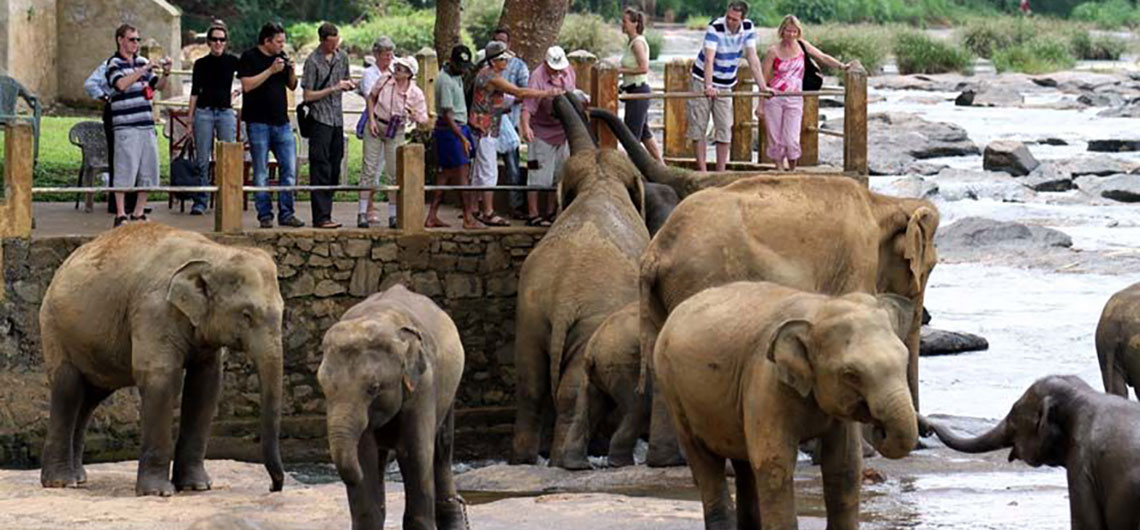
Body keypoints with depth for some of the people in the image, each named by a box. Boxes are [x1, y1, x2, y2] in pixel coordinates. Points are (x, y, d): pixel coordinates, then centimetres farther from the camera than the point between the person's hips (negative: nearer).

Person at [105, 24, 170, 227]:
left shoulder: (142, 62, 15)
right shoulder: (114, 64, -4)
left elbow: (158, 86, 18)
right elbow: (121, 84, -22)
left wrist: (165, 74, -2)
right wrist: (143, 70, -25)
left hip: (147, 125, 7)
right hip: (126, 126, -7)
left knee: (148, 172, 8)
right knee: (124, 172, -6)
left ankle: (139, 213, 17)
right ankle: (121, 215, -2)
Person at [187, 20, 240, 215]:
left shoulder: (232, 61, 6)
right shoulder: (201, 64, 7)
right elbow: (195, 92, 7)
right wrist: (190, 121, 4)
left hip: (226, 112, 0)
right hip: (204, 111, 0)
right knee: (203, 161, 0)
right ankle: (200, 202, 5)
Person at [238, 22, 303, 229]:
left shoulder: (281, 57, 14)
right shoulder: (249, 57, -4)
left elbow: (292, 86, 18)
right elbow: (247, 85, -15)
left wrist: (292, 71, -2)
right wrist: (271, 70, -17)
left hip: (281, 121, 6)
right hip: (258, 122, -6)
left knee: (289, 169, 1)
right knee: (261, 172, 1)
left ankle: (286, 213, 7)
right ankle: (265, 215, 5)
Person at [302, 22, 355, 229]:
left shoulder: (342, 57, 10)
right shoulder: (313, 61, -9)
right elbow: (308, 96, -10)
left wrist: (348, 85, 0)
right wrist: (333, 89, -16)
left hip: (337, 119, 7)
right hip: (320, 119, -7)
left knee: (334, 169, 8)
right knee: (320, 169, -8)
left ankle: (326, 214, 13)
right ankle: (321, 217, -9)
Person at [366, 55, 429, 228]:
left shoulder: (416, 94, -12)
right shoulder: (385, 81, -11)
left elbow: (424, 120, -8)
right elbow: (371, 97, 6)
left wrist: (415, 116, -30)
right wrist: (372, 120, -3)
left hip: (396, 132, 0)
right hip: (376, 126, 0)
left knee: (394, 174, 3)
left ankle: (393, 215, 14)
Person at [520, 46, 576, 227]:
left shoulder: (568, 71, 1)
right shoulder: (538, 77, -22)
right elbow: (528, 105, -33)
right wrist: (525, 126, -47)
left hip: (563, 132, 7)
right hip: (542, 133, -7)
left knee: (559, 175, 14)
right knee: (538, 177, -5)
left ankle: (551, 212, 24)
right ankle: (533, 215, -1)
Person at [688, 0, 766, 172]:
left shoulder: (748, 28, -10)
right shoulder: (715, 28, -24)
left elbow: (753, 59, -11)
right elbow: (709, 59, -34)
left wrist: (763, 87, -18)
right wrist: (708, 86, -48)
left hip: (725, 84, 4)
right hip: (703, 81, -4)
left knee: (724, 128, 3)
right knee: (699, 125, -5)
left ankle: (721, 171, 8)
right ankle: (702, 171, -1)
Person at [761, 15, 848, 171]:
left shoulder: (802, 46, 4)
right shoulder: (773, 51, -3)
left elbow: (823, 57, 12)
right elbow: (764, 79, 0)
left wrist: (841, 66, -2)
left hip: (794, 100, 1)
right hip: (773, 98, -1)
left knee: (792, 140, -7)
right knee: (775, 140, 0)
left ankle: (792, 171, 8)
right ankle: (779, 170, 11)